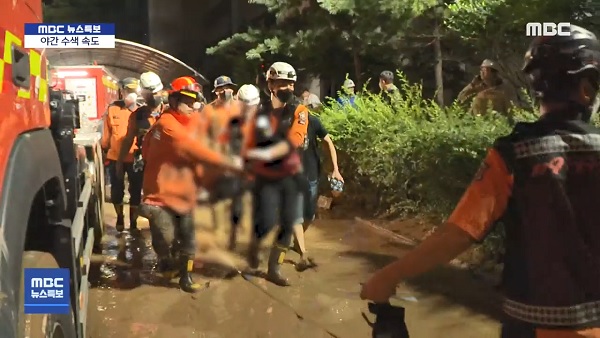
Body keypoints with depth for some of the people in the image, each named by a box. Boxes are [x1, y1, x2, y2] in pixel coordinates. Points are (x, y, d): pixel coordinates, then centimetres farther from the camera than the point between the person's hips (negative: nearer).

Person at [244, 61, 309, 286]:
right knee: (267, 222, -13)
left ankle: (274, 268, 22)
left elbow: (294, 140, -23)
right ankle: (254, 246, 22)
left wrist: (268, 153, -33)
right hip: (266, 178, -1)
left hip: (290, 176, 1)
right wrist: (249, 168, -2)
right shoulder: (260, 115, -2)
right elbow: (249, 147, 5)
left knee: (287, 224, 5)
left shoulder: (299, 111, -7)